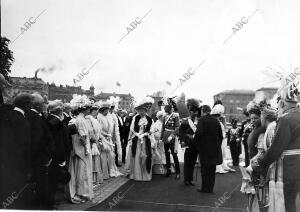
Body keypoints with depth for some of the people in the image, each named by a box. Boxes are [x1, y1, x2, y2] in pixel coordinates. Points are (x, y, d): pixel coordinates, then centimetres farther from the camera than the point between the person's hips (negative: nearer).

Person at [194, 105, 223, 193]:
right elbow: (220, 134, 10)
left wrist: (195, 139, -6)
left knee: (205, 168, 4)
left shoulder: (202, 119, -10)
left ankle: (205, 188, 10)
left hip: (205, 147, -5)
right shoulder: (216, 120, 7)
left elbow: (199, 132, -23)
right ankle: (210, 188, 21)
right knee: (212, 169, 13)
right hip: (215, 148, 5)